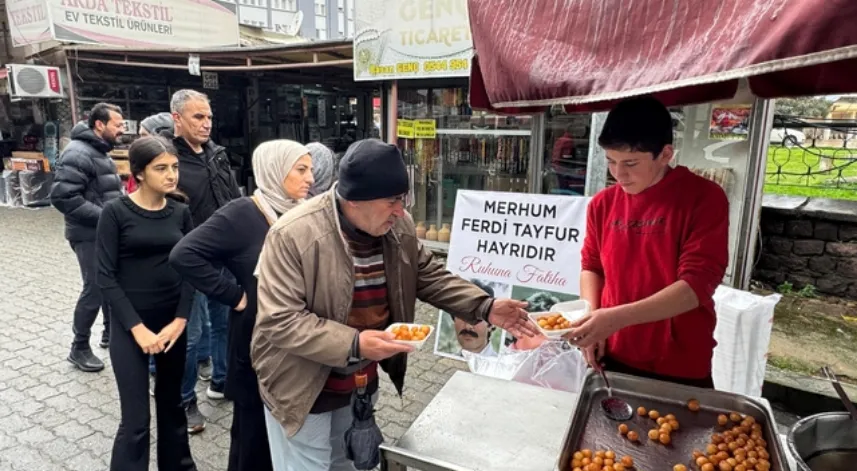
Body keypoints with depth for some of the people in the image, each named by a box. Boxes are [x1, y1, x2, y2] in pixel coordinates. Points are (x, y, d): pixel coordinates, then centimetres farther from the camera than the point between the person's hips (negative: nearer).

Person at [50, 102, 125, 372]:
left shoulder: (100, 152, 13)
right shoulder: (78, 153, -18)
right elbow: (63, 197, -26)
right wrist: (104, 217, -24)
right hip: (90, 236, -9)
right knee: (95, 290, -2)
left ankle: (110, 333, 34)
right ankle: (79, 349, 14)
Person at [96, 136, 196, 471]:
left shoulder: (180, 212, 2)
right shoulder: (116, 212, -9)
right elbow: (106, 276, -10)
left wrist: (180, 320, -8)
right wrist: (137, 328, -14)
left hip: (173, 322, 4)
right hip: (129, 324, -3)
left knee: (172, 404, 17)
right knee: (136, 419, -1)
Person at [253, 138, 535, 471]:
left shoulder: (398, 226, -7)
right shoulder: (292, 235, -26)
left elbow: (429, 276, 5)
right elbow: (280, 321, -26)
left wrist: (484, 308, -7)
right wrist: (352, 344, -35)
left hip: (363, 382, 6)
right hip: (304, 389, -5)